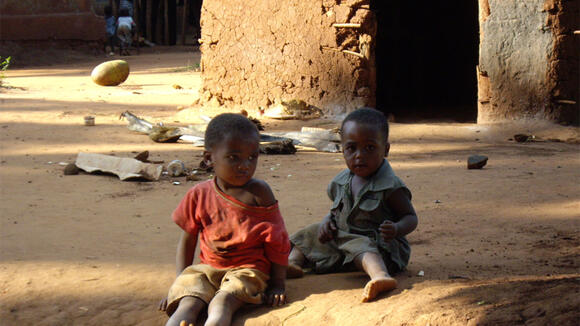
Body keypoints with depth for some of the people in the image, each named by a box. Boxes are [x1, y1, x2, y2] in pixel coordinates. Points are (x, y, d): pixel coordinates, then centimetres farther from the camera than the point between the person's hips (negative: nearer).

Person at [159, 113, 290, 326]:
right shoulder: (199, 196, 4)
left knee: (221, 304, -33)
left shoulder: (259, 194, -4)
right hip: (206, 268, 3)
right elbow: (187, 240, 14)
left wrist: (277, 284, -3)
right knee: (188, 304, -26)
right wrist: (181, 280, 8)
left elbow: (276, 240, -1)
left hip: (247, 270, -3)